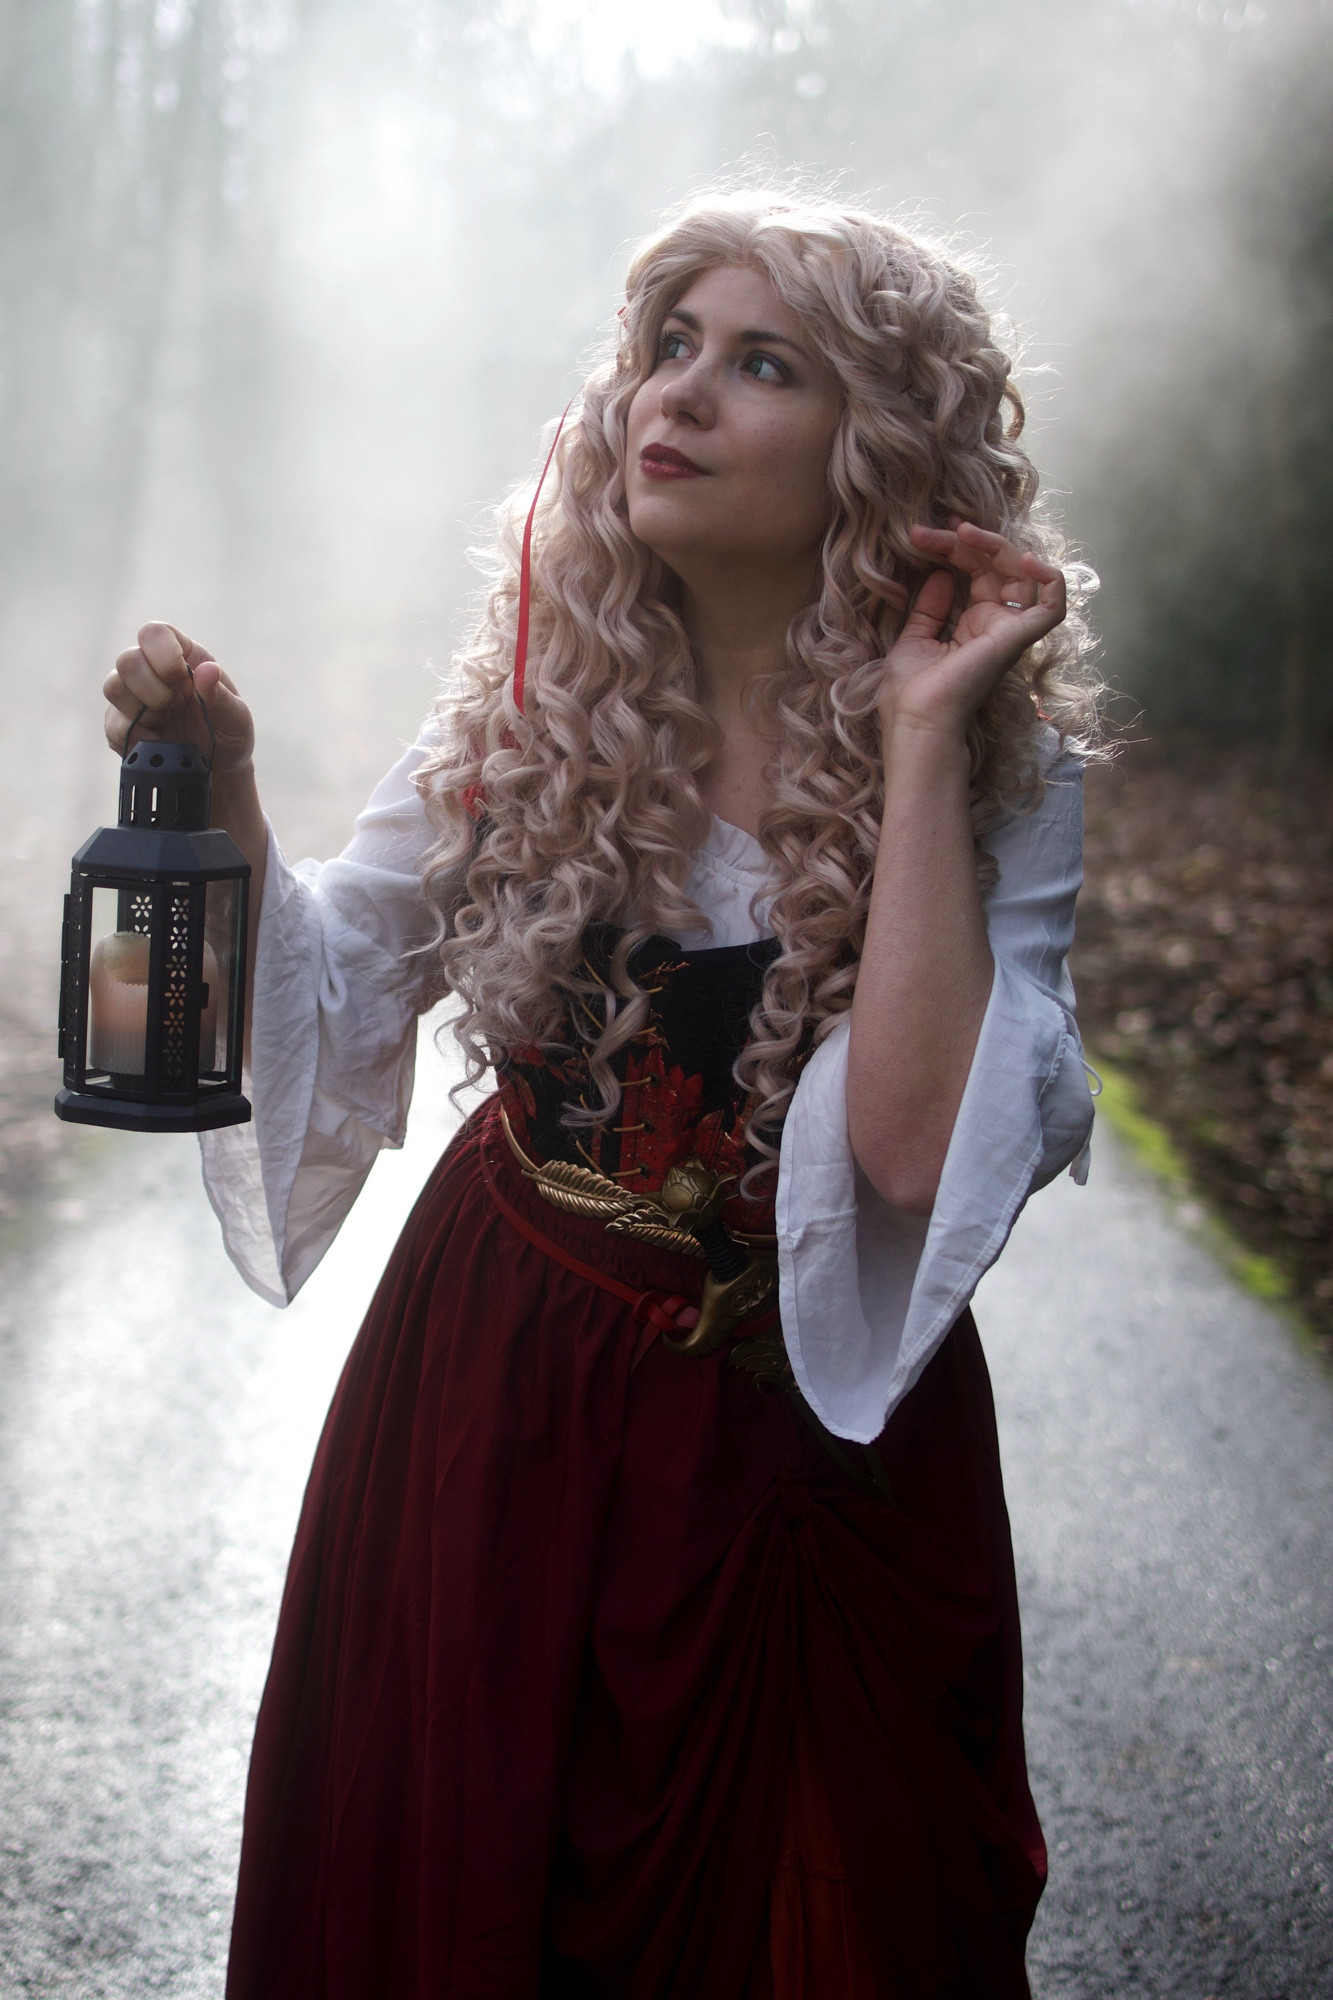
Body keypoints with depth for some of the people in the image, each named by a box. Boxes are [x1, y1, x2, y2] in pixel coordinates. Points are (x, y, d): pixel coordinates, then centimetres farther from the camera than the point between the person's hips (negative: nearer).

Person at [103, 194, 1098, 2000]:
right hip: (493, 1377, 3)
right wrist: (219, 787, -15)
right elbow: (339, 999, 2)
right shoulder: (544, 693, -5)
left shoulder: (1001, 769, -14)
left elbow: (918, 1150, -28)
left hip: (805, 1427, -2)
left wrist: (920, 745, -26)